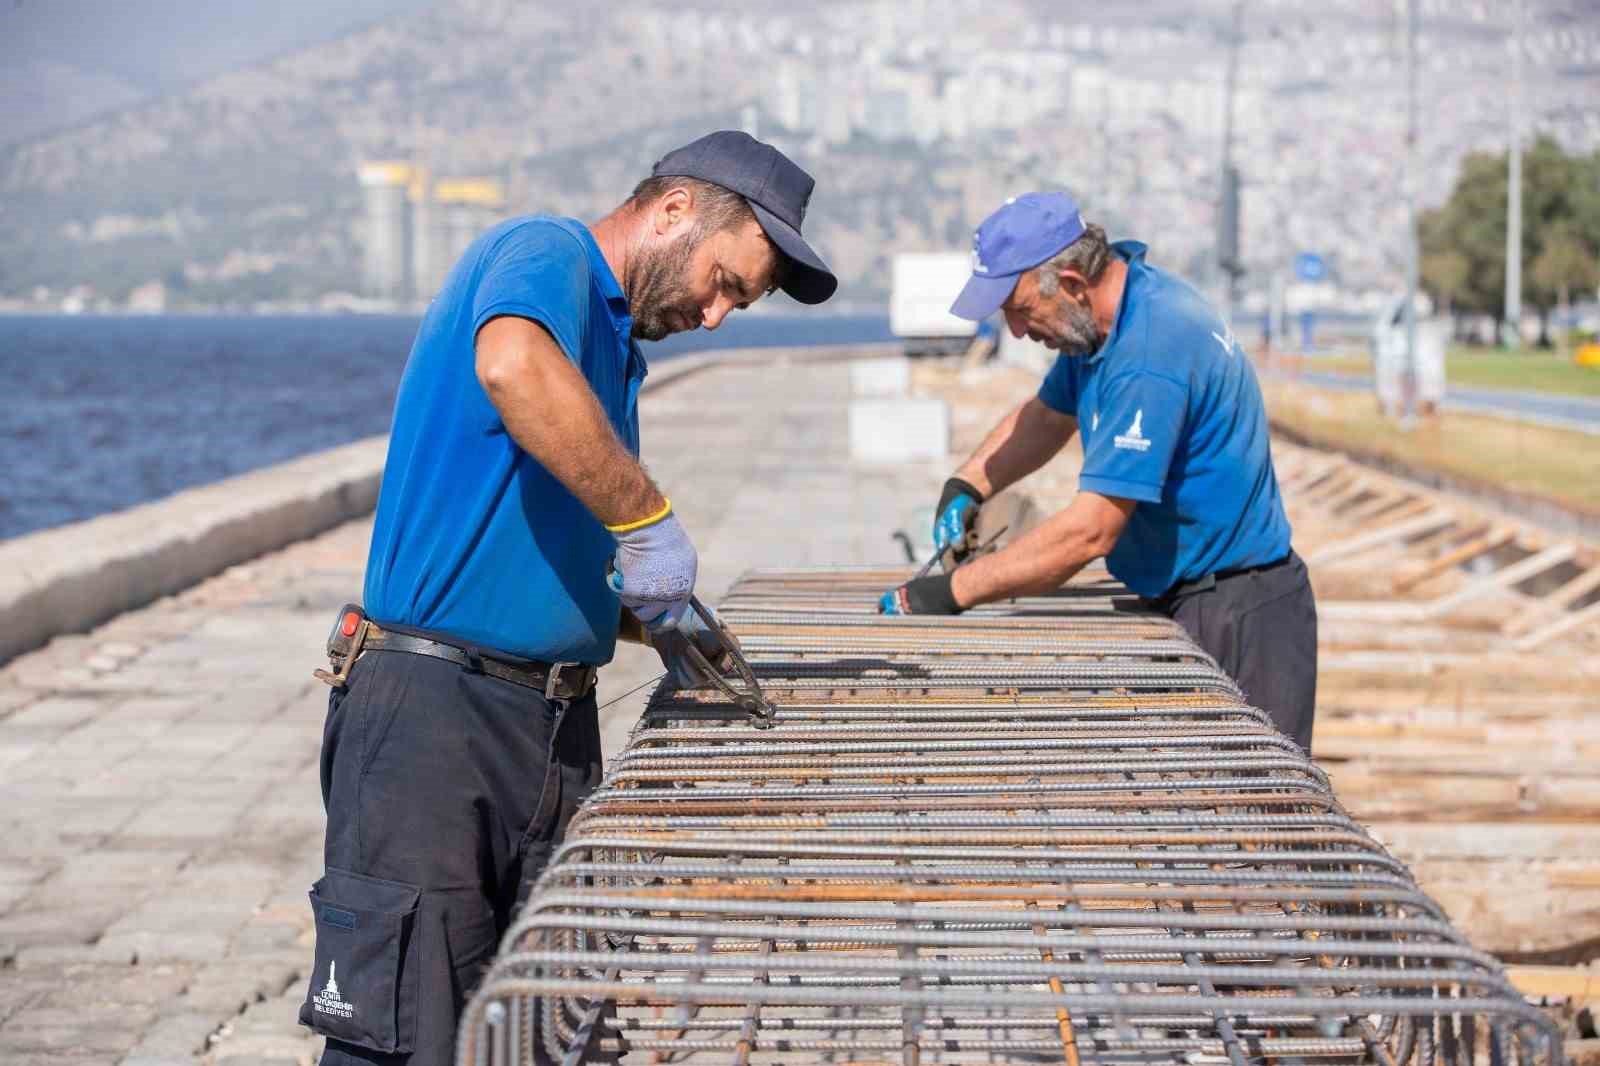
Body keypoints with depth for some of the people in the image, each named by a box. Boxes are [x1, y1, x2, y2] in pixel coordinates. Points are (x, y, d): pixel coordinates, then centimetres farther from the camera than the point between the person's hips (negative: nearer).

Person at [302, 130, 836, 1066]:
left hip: (556, 727, 9)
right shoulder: (545, 254, -7)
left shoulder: (614, 345, 21)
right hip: (437, 705, -9)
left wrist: (655, 615, 13)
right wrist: (648, 519, -25)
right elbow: (514, 366, -33)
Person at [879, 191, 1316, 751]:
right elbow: (1048, 414, 24)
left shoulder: (1149, 355, -26)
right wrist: (967, 485, 6)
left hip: (1235, 619, -10)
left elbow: (1091, 531, -28)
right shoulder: (1103, 316, 5)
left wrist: (951, 592, -23)